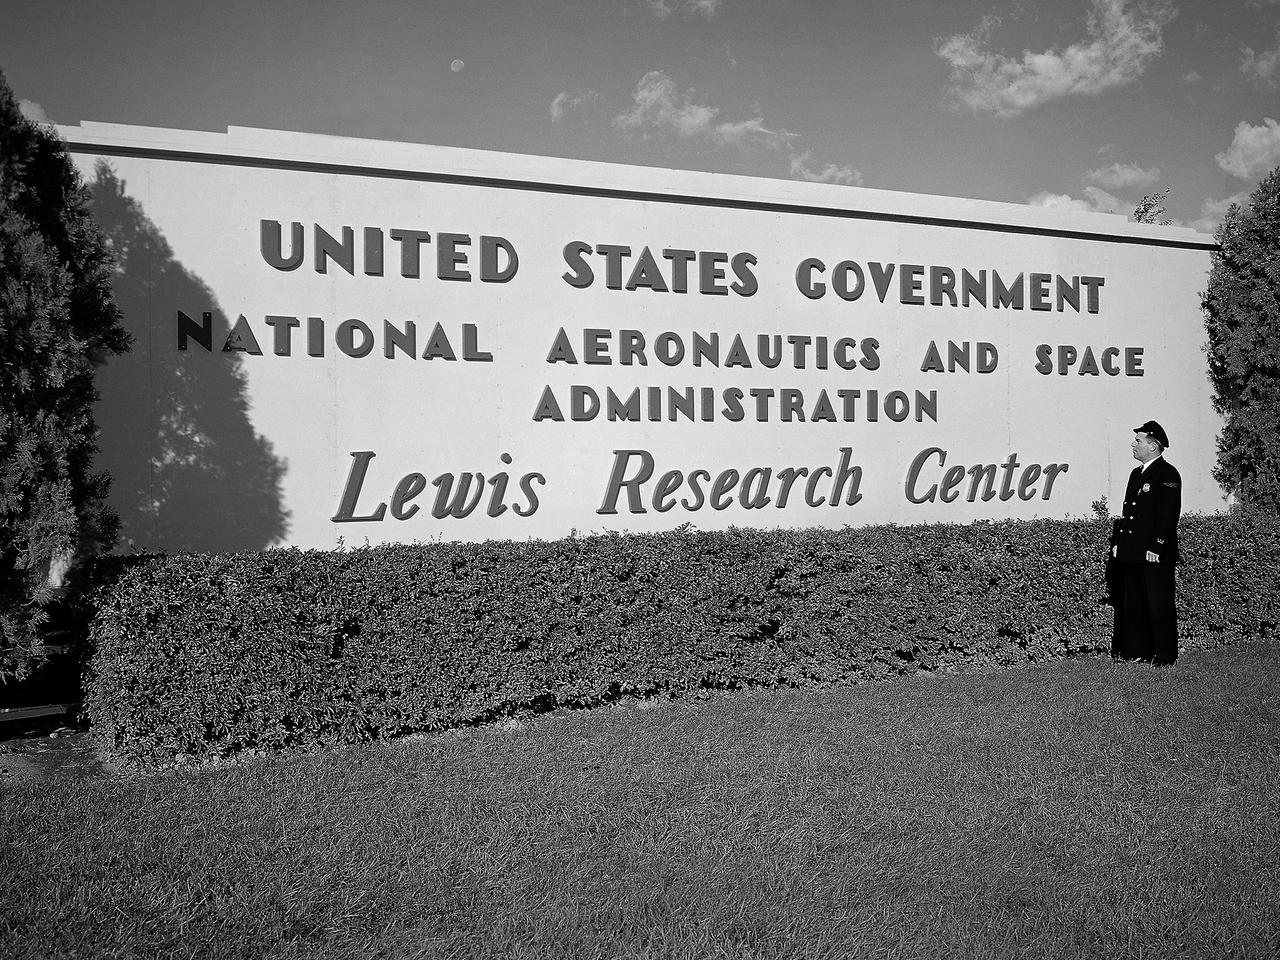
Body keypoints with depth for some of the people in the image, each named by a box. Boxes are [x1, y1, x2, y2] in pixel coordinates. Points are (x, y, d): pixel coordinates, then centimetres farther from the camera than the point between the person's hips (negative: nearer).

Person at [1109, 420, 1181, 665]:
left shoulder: (1167, 474, -9)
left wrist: (1156, 547, -20)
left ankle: (1165, 655, 7)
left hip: (1156, 555, -9)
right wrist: (1117, 542, 13)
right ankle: (1136, 651, 18)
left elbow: (1169, 514, -16)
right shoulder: (1136, 473, 18)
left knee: (1159, 606, -1)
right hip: (1132, 553, 9)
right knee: (1131, 605, 11)